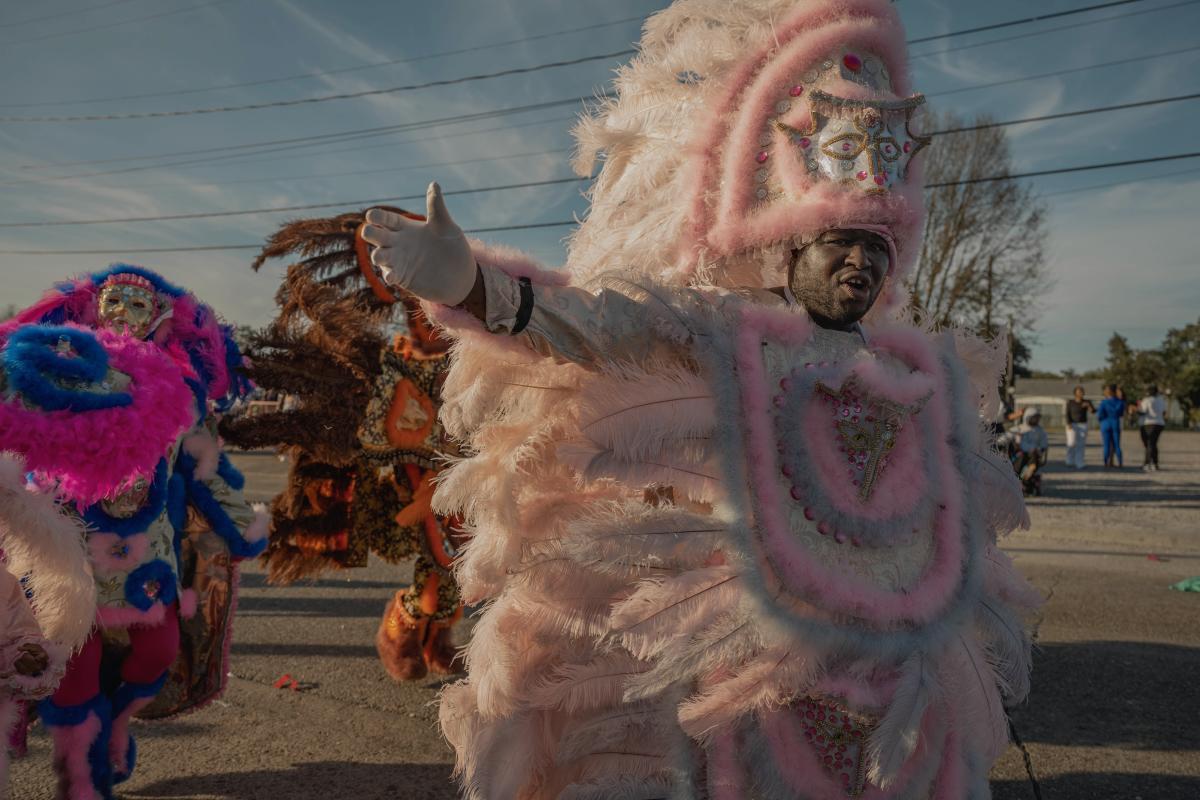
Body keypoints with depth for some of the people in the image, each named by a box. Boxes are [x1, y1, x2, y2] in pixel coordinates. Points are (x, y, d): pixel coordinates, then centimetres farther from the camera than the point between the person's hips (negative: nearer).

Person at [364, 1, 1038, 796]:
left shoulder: (929, 366, 11)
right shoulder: (720, 335, -5)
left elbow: (970, 500, 22)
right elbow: (593, 323, -21)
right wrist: (468, 283, -38)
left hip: (907, 677, 6)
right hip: (758, 677, -5)